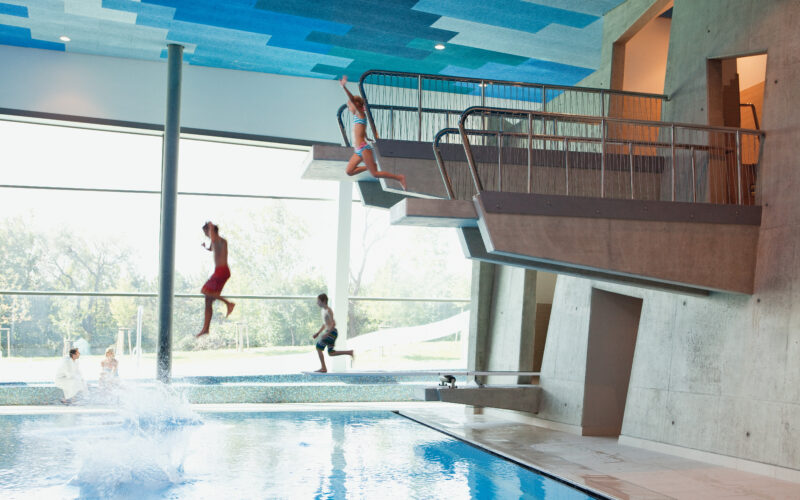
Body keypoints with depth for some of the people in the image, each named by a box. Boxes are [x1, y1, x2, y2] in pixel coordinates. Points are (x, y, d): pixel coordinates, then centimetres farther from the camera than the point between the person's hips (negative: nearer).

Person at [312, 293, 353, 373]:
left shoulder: (328, 310, -15)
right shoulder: (323, 310, 15)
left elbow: (333, 324, -22)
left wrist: (327, 334, -27)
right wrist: (318, 333, 17)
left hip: (332, 332, -10)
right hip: (329, 332, 10)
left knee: (318, 347, -8)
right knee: (331, 353, 12)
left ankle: (324, 368, -4)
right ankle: (349, 352, 16)